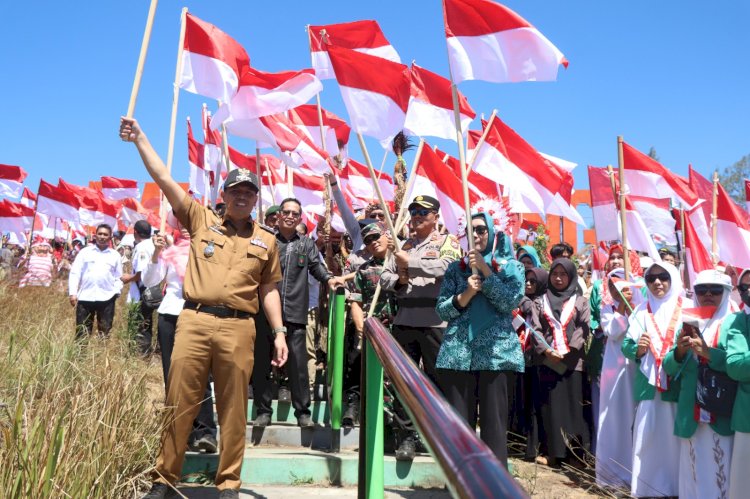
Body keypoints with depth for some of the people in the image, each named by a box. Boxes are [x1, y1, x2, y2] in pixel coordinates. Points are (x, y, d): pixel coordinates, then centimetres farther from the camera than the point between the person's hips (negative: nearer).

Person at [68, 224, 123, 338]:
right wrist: (72, 292, -4)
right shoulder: (85, 252, 8)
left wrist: (116, 292, -4)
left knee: (105, 332, 5)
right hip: (85, 297, -1)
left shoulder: (115, 255, 11)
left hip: (106, 298, 1)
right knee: (82, 332, 1)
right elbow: (75, 273, 4)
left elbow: (118, 277, 11)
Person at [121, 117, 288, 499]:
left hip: (238, 328, 1)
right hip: (194, 320, 0)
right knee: (179, 402, 3)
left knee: (233, 409, 5)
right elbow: (164, 180, 5)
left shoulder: (266, 241, 13)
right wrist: (140, 138, -1)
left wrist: (279, 331, 8)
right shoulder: (201, 220, 10)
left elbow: (268, 289, 15)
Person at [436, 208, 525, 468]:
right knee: (458, 421, 4)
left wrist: (485, 270, -9)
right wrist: (466, 294, -10)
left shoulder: (511, 266, 9)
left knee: (494, 421, -1)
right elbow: (442, 309, 6)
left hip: (497, 352, -2)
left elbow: (511, 301, -8)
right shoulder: (456, 267, 13)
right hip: (458, 352, 2)